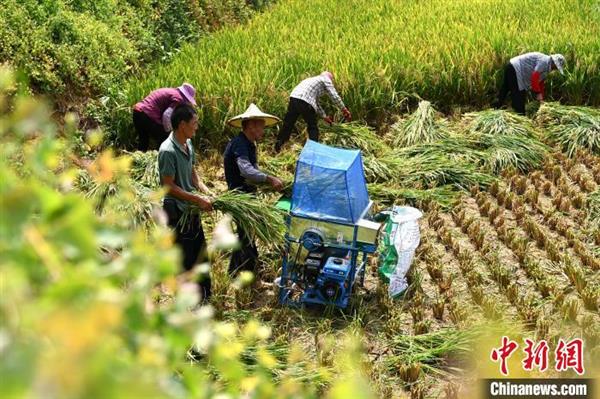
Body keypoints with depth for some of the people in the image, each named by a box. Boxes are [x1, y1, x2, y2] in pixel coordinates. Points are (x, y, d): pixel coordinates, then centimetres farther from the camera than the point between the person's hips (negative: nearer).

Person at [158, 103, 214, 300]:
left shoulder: (188, 144, 3)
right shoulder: (168, 151, -24)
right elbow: (169, 187, -23)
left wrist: (207, 192, 0)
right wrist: (198, 200, -22)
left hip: (191, 210, 9)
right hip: (177, 212, -9)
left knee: (199, 251, 20)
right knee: (185, 257, 4)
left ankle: (204, 294, 37)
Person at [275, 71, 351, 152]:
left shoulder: (312, 79, 37)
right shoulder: (326, 79, 16)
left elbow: (315, 103, 40)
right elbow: (334, 97, 8)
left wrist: (324, 116, 43)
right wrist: (344, 110, 17)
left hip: (293, 98, 7)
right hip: (305, 102, -7)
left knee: (287, 124, 15)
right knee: (313, 127, 8)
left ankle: (277, 147, 16)